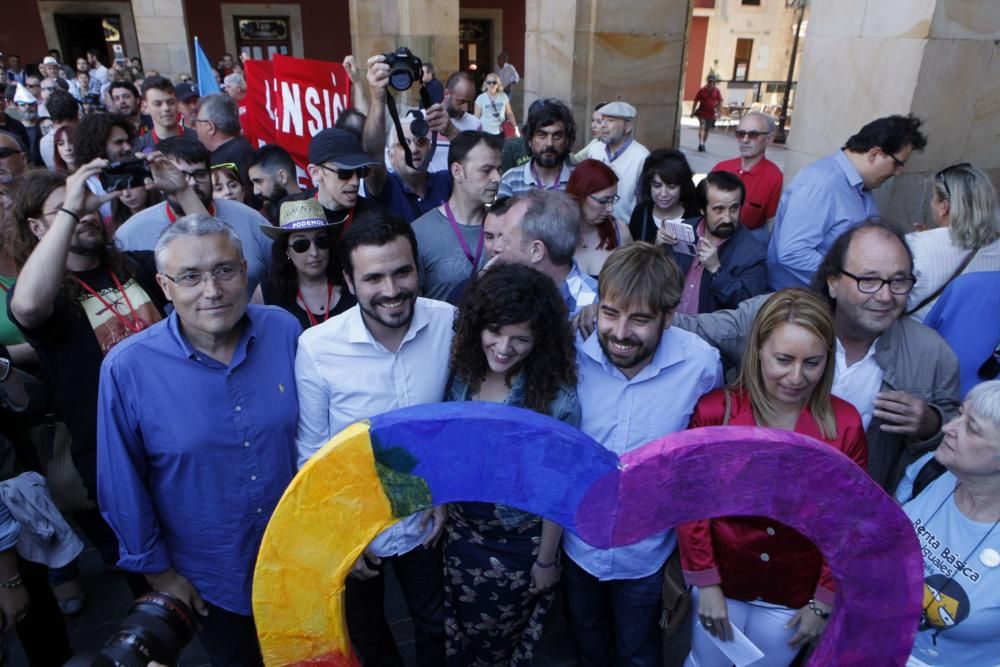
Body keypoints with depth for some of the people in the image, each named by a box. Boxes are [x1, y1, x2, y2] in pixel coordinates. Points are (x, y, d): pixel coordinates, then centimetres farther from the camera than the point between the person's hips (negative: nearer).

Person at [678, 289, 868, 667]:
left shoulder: (845, 424, -14)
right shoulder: (715, 411, -19)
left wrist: (825, 600, -3)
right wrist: (705, 583, -11)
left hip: (794, 592, 1)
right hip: (723, 580, -1)